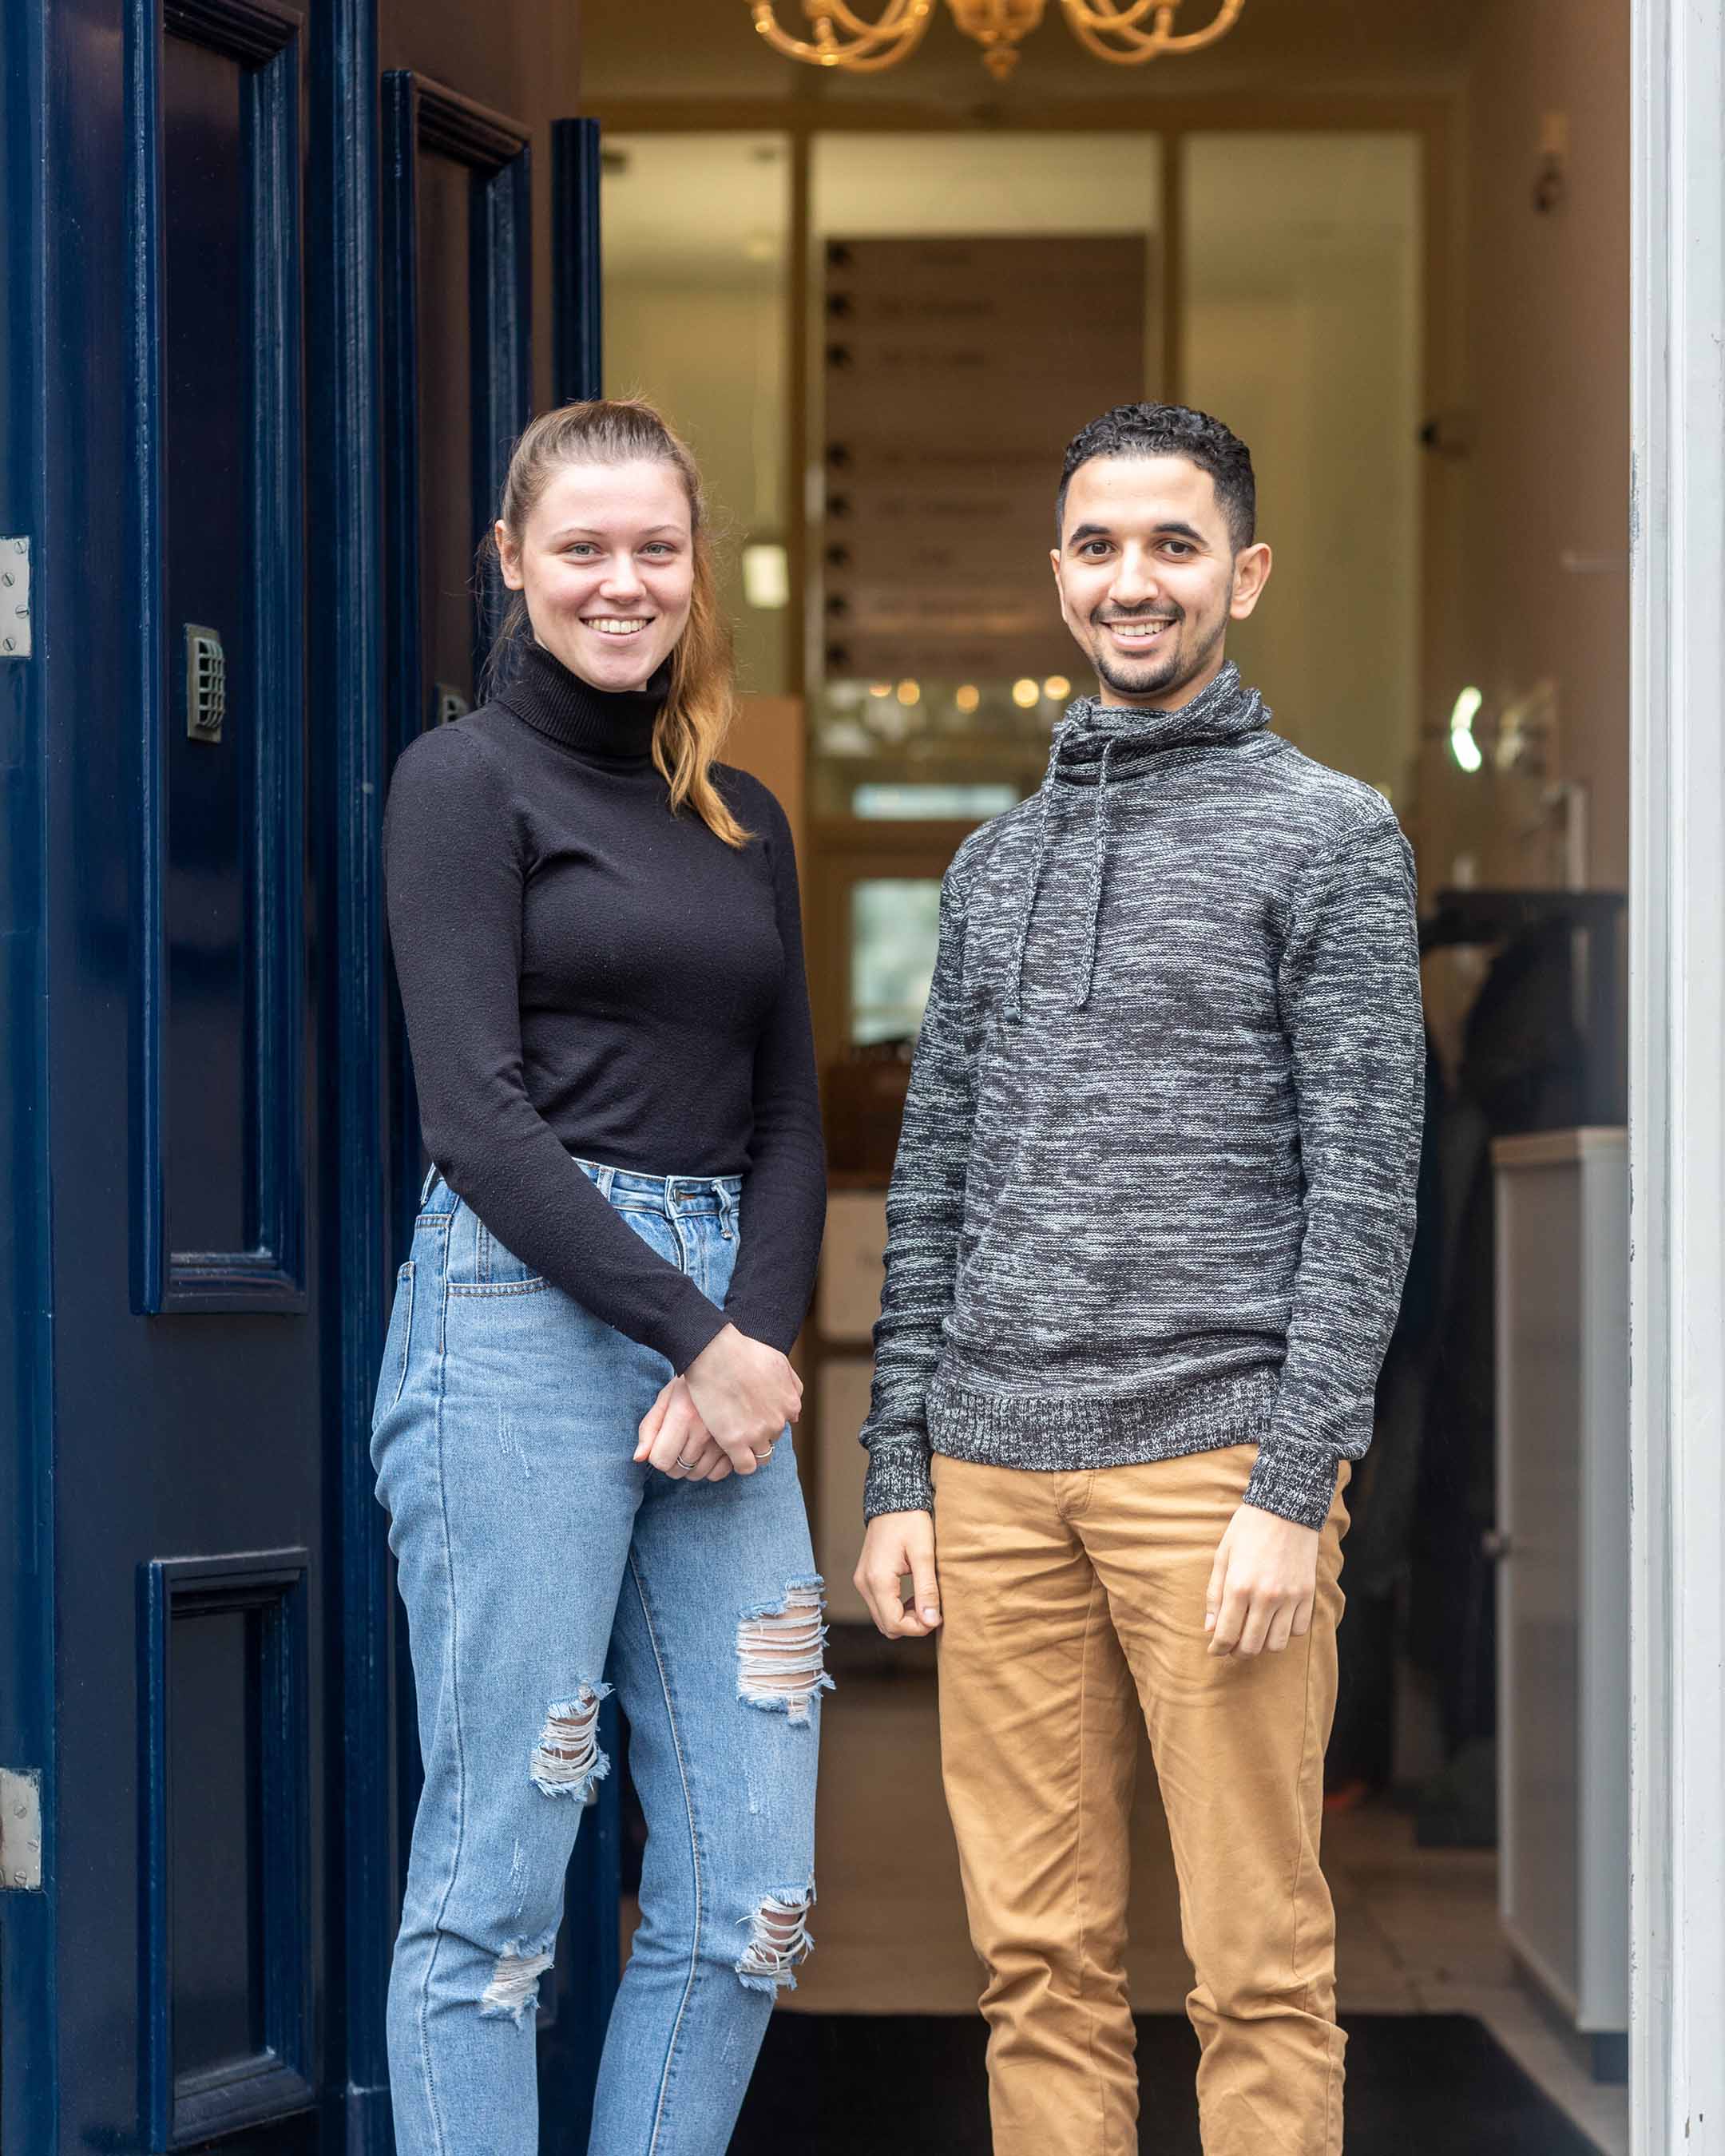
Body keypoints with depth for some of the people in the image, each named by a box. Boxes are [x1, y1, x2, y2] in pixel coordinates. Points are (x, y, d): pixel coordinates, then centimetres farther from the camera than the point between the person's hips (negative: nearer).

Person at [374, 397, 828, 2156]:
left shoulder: (743, 822, 18)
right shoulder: (465, 780, 0)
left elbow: (787, 1120, 16)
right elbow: (477, 1118, -9)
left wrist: (758, 1341, -3)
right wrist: (695, 1337, -11)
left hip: (723, 1328, 6)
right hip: (521, 1321, -6)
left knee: (748, 1890, 3)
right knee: (495, 1877, -4)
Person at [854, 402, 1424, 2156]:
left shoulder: (1330, 839, 1)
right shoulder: (996, 863, 17)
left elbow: (1365, 1186, -6)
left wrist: (1294, 1494, -13)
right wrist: (897, 1477, 11)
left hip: (1215, 1469, -5)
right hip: (997, 1479, 5)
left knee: (1257, 1967, -2)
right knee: (1039, 1961, 7)